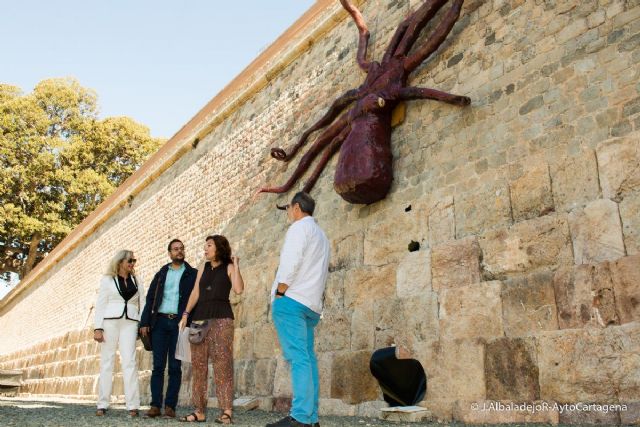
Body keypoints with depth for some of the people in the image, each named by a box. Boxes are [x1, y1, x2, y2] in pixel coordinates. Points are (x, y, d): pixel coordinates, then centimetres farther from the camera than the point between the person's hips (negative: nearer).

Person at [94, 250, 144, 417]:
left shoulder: (137, 281, 14)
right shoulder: (107, 280, 8)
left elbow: (142, 305, 11)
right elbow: (100, 305, 2)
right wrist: (98, 327, -8)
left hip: (130, 323, 1)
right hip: (110, 322, -1)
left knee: (129, 361, -8)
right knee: (107, 361, 0)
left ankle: (132, 405, -10)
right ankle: (102, 404, 6)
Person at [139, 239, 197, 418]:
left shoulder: (193, 274, 8)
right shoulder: (161, 274, 16)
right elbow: (150, 299, 12)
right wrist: (145, 322, 2)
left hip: (180, 323, -2)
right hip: (160, 322, 2)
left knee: (175, 367, -1)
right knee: (158, 365, 0)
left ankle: (170, 407, 3)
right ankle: (155, 405, 3)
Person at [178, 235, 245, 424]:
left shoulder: (229, 267, 6)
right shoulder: (203, 268, 19)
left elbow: (239, 289, -11)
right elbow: (195, 293, 12)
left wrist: (236, 265, -9)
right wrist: (186, 314, 1)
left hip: (221, 318, -5)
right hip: (200, 319, 5)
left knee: (222, 363, -10)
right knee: (198, 364, 2)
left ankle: (227, 411, -10)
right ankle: (200, 411, 7)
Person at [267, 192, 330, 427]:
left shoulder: (300, 227, 0)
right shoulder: (321, 235, 27)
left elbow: (291, 261, -15)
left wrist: (280, 292, -10)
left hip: (292, 300, -9)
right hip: (311, 304, 9)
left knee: (298, 357, -14)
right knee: (307, 358, 5)